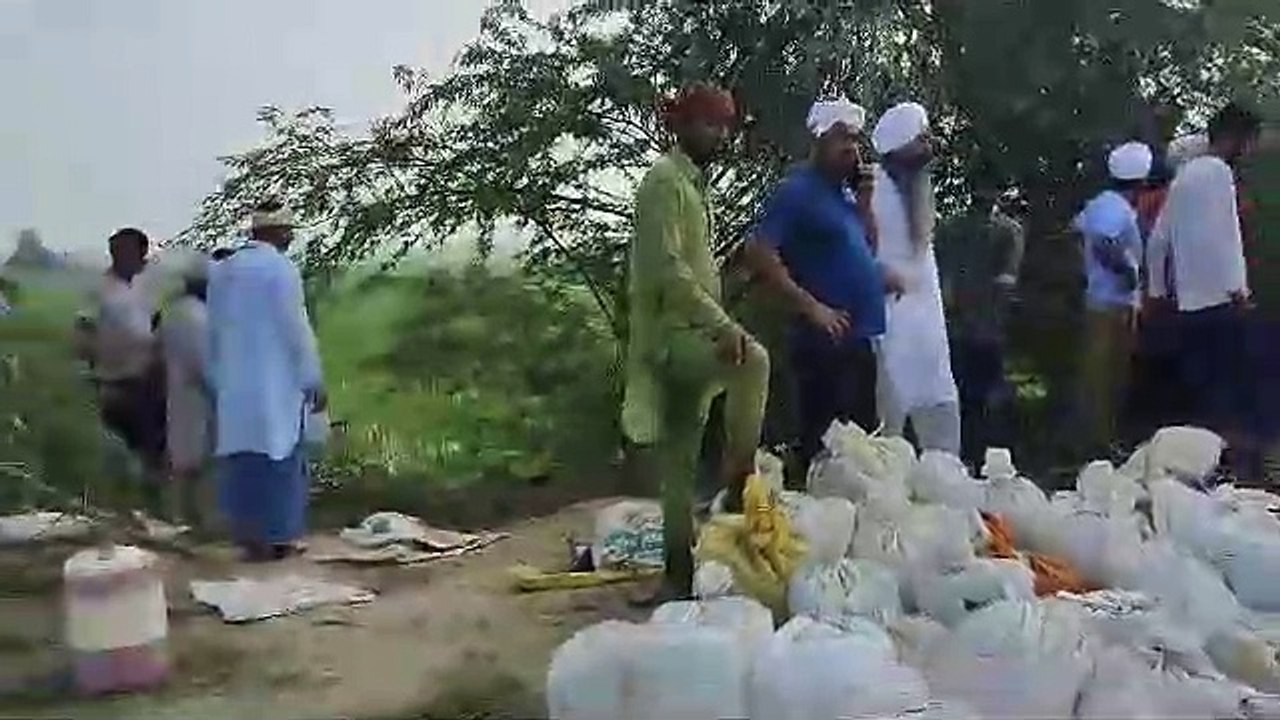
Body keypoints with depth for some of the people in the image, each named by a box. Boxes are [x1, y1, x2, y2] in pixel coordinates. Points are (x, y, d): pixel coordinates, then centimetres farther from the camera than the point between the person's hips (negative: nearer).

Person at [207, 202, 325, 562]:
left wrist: (217, 380, 21)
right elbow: (297, 329, -13)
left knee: (240, 461, 11)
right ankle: (274, 536, 5)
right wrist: (313, 381, -7)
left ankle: (247, 534, 16)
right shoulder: (280, 268, -13)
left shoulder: (221, 271, 9)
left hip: (234, 387, 6)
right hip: (276, 385, -6)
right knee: (276, 459, 2)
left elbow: (215, 330, 14)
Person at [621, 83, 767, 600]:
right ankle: (741, 484, -24)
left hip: (690, 331, 9)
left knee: (681, 462, 8)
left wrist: (715, 324, 19)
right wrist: (722, 323, -26)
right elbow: (666, 269, -21)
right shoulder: (665, 180, -9)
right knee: (753, 360, -33)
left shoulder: (693, 183, 21)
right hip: (670, 333, -9)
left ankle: (680, 571, 12)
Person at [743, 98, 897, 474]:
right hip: (827, 340, -9)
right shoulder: (797, 190, -10)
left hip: (859, 337, 9)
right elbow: (758, 254, -19)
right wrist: (811, 307, -21)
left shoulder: (843, 192, 16)